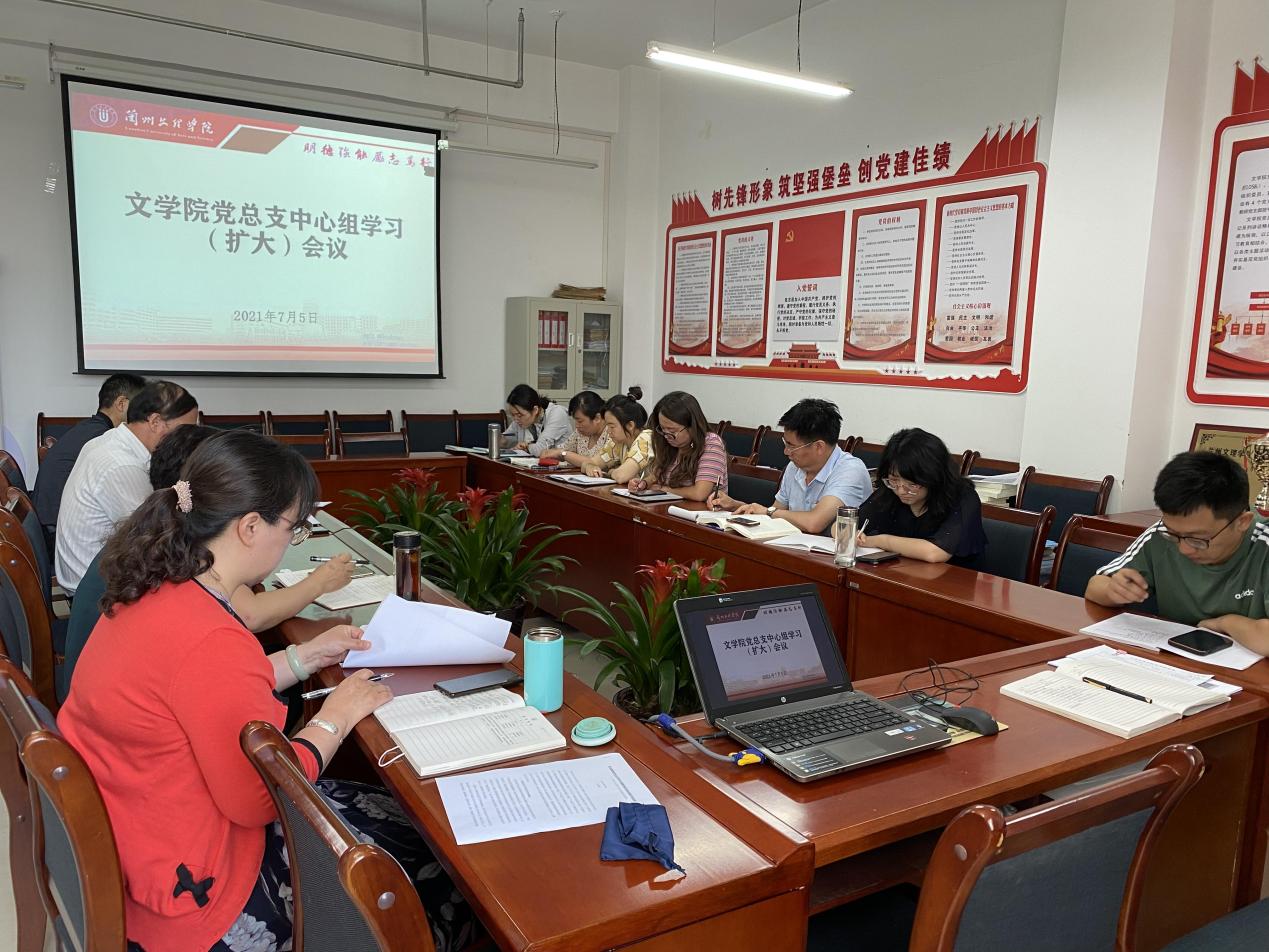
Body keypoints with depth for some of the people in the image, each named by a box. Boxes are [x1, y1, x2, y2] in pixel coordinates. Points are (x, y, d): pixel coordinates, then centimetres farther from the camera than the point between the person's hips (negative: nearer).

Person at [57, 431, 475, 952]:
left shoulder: (155, 592, -2)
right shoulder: (210, 639, -33)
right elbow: (258, 800, -23)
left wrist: (306, 656, 10)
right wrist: (335, 718, -10)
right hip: (197, 890, -9)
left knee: (388, 809, 16)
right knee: (442, 871, 3)